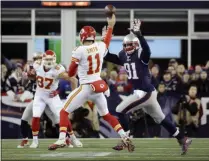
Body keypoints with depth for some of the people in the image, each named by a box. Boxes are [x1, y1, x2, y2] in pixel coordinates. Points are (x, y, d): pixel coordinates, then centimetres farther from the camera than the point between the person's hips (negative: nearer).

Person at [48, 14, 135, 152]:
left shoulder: (80, 51, -14)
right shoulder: (101, 47, -1)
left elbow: (70, 74, -6)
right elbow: (107, 41, 27)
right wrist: (111, 26, 39)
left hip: (85, 88, -5)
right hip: (99, 88, 5)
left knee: (64, 112, 5)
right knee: (107, 115, 20)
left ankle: (61, 140, -11)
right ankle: (125, 138, 7)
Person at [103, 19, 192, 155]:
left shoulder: (141, 55, -15)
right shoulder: (124, 56, 8)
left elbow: (146, 48, -37)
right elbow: (108, 57, 12)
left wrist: (138, 34, -49)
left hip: (145, 92, -9)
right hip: (141, 92, 9)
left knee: (120, 112, -8)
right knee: (160, 119, 15)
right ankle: (183, 140, 21)